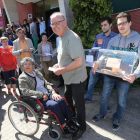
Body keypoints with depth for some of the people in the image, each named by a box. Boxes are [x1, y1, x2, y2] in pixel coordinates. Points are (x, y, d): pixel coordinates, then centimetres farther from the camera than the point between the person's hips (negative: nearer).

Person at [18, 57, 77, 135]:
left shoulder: (37, 72, 12)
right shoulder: (22, 78, -5)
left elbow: (46, 83, 11)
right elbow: (25, 91, -18)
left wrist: (53, 92, -6)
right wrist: (42, 94, -22)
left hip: (47, 94, 6)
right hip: (37, 100, -5)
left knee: (61, 100, -20)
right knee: (55, 105, -28)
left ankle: (70, 121, -5)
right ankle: (64, 126, -11)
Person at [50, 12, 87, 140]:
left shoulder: (72, 38, -25)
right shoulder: (62, 37, 6)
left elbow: (78, 62, -31)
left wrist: (61, 70, -21)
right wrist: (59, 65, 2)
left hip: (77, 79, -10)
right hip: (69, 78, 10)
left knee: (79, 104, 10)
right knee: (67, 100, 26)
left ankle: (81, 127, 36)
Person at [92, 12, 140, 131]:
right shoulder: (113, 40, 4)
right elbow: (106, 55, 1)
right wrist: (98, 62, -20)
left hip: (125, 77, -3)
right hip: (110, 74, 3)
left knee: (121, 100, 14)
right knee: (104, 96, 16)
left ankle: (117, 119, 41)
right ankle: (102, 114, 41)